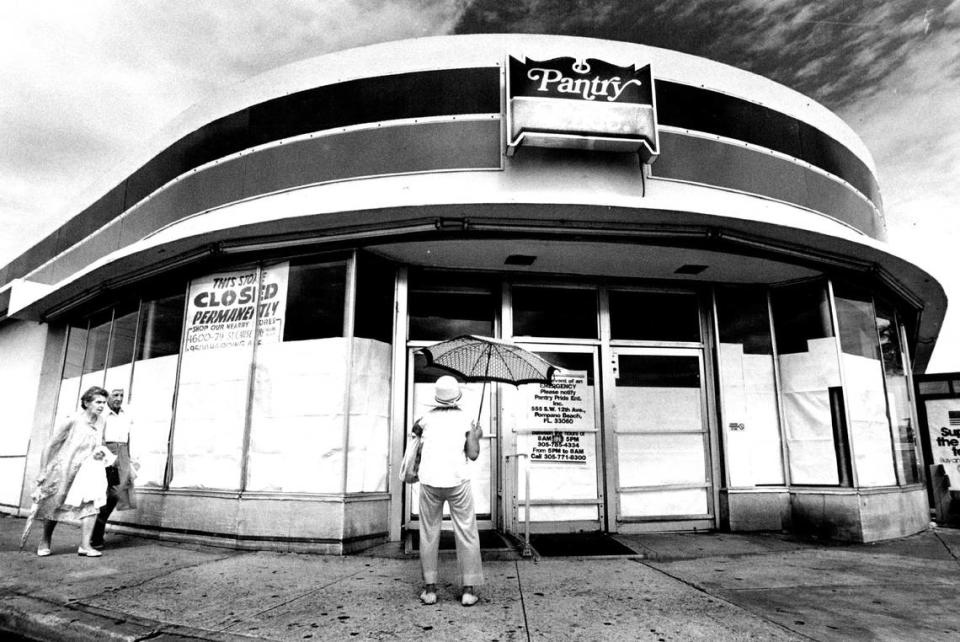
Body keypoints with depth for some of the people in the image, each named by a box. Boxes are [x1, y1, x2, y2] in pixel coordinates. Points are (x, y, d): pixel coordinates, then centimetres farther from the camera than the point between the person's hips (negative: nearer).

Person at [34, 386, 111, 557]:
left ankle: (84, 546, -14)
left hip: (84, 468, 3)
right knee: (54, 507, 12)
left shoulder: (100, 421, -3)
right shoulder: (73, 421, -19)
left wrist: (99, 452, -8)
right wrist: (43, 471, -7)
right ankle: (44, 542, 40)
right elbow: (51, 445, -10)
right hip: (62, 469, -3)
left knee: (93, 501, -18)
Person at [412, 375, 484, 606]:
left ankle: (429, 588, 13)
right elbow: (473, 454, 0)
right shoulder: (465, 419, 2)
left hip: (429, 481, 2)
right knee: (466, 534, 8)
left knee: (428, 534, 13)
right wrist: (477, 436, 16)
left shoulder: (428, 418, 7)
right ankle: (468, 589, 7)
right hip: (457, 481, -1)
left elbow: (415, 429, 27)